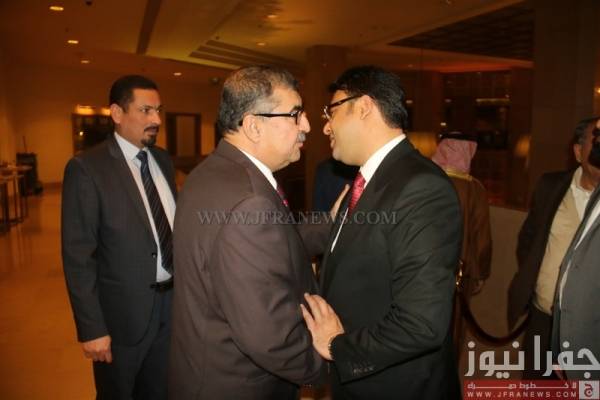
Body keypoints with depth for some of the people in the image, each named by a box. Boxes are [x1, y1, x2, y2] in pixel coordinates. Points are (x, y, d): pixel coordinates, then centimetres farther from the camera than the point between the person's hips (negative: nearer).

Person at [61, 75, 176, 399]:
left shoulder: (163, 160, 4)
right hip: (124, 311, -5)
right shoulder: (87, 168, -15)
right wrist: (91, 328, -16)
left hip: (173, 302, 6)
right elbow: (77, 256, -16)